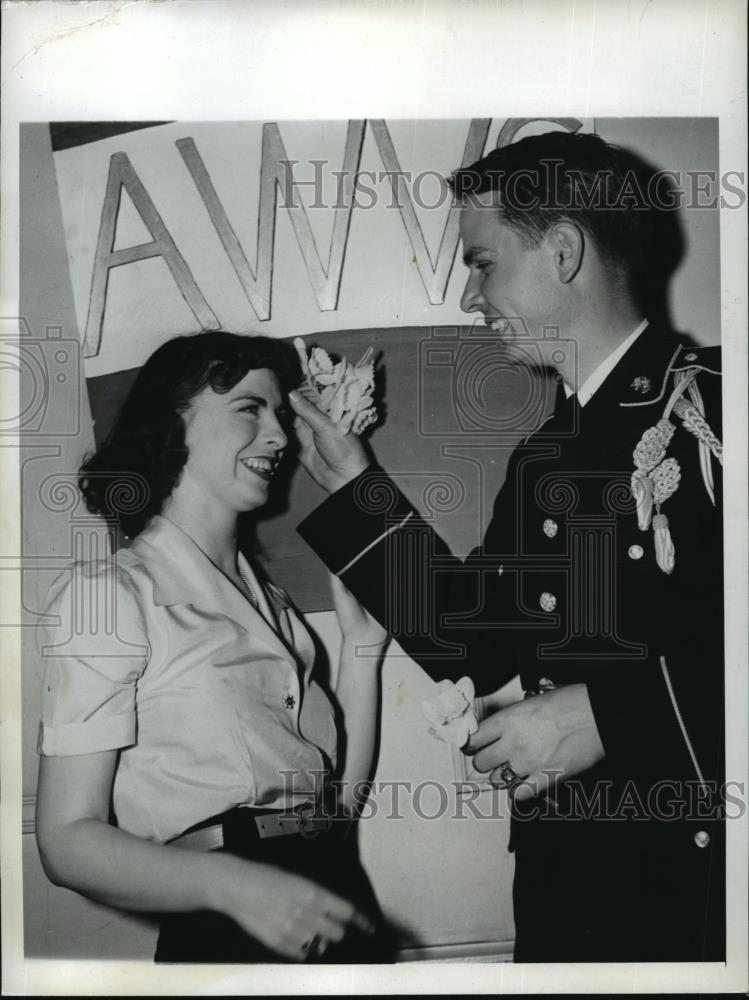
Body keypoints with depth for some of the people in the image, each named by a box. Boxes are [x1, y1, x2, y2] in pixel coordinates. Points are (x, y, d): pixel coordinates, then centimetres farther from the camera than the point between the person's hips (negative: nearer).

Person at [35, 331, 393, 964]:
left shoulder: (270, 601, 13)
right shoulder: (110, 590, -6)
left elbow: (341, 794, 8)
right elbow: (68, 840, -12)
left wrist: (361, 644, 0)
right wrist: (232, 885, -27)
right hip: (231, 934, -6)